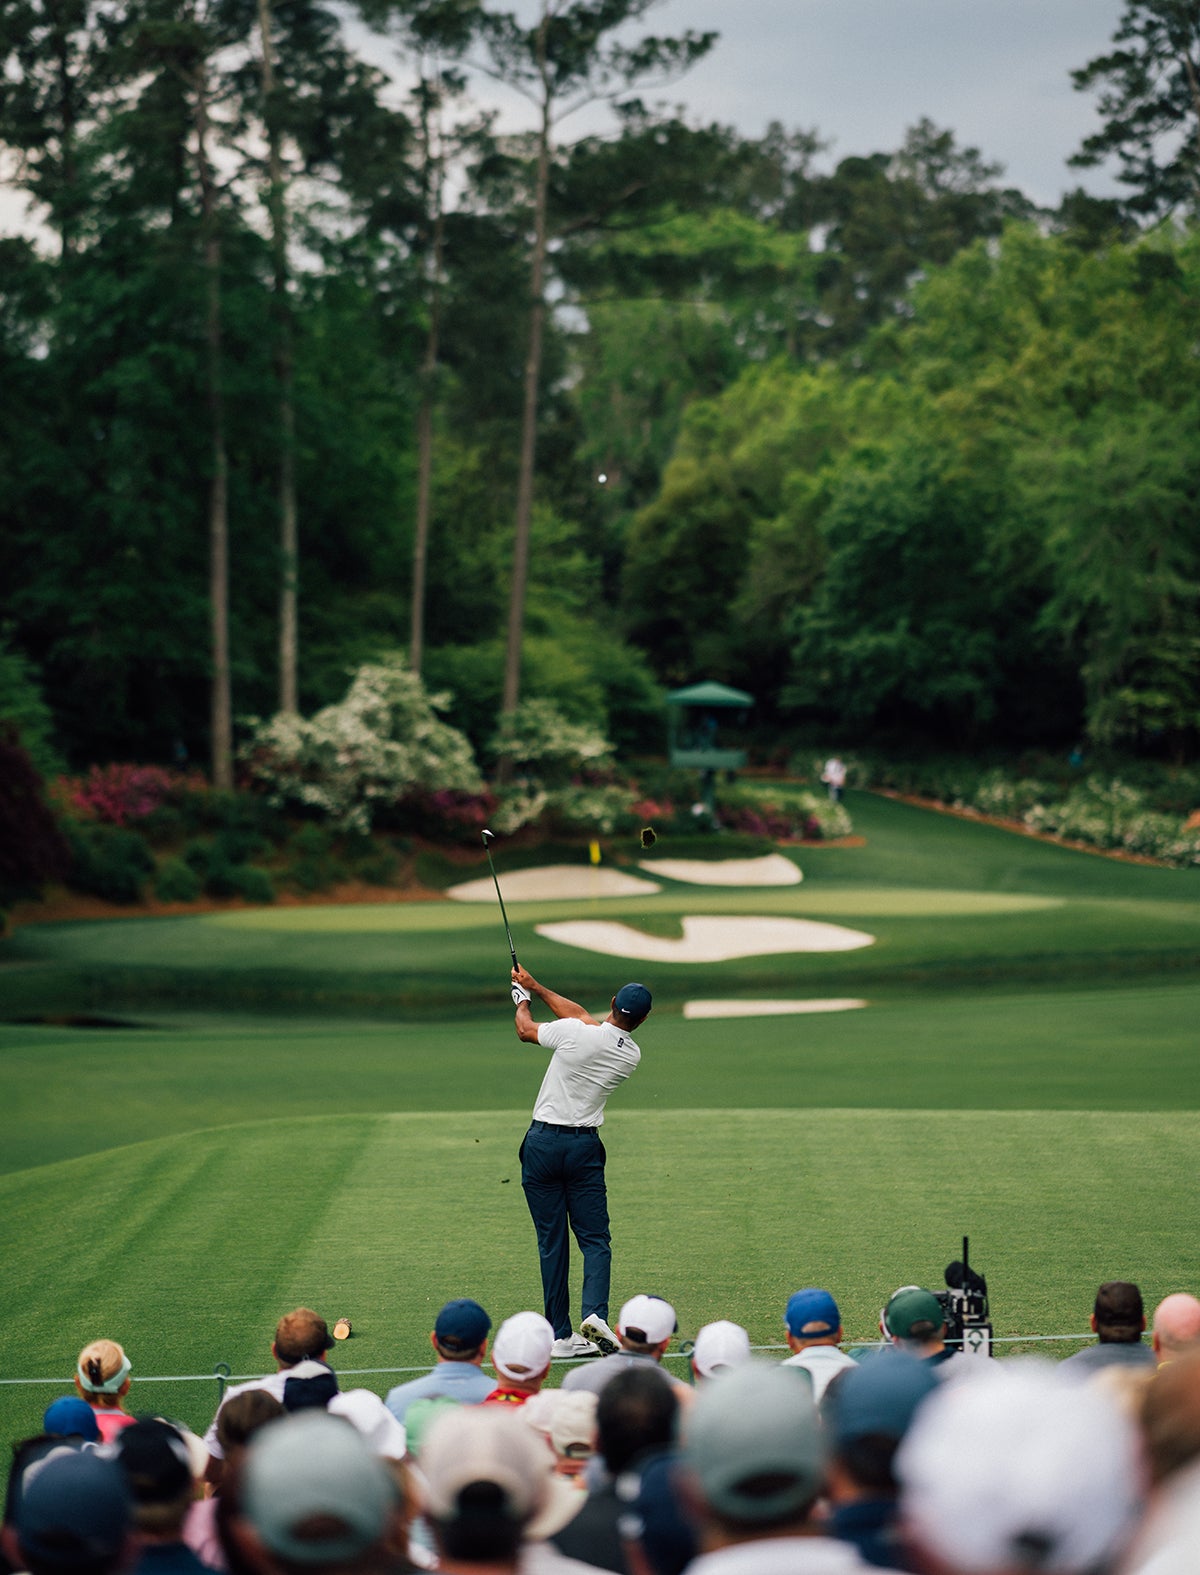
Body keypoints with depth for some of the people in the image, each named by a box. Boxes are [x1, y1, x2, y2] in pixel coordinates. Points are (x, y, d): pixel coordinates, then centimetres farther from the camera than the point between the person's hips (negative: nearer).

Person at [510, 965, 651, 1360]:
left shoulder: (575, 1033, -13)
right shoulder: (631, 1056, 3)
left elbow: (525, 1030, 7)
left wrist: (523, 999, 29)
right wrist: (535, 986, 23)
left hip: (542, 1142, -1)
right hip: (585, 1147, 2)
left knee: (552, 1242, 3)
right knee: (594, 1238, 5)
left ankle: (561, 1335, 4)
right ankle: (595, 1314, -18)